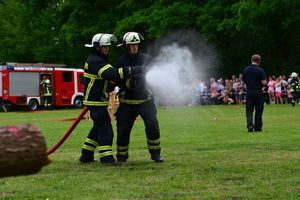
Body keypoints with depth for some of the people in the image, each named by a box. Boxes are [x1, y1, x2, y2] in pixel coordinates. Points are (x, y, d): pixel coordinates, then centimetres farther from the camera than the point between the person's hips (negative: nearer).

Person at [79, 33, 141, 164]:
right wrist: (130, 71, -32)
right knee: (105, 128, -9)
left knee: (98, 128, 16)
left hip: (97, 100, 11)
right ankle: (106, 158, -8)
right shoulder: (95, 61, -17)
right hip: (96, 101, -11)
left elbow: (107, 77, 22)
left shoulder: (97, 59, 17)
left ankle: (86, 155, 21)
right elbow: (111, 74, -30)